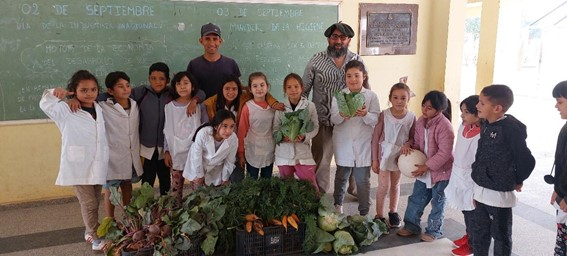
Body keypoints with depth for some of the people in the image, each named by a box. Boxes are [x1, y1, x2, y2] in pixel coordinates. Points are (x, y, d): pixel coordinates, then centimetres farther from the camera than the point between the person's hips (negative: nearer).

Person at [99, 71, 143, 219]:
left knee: (127, 187, 19)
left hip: (132, 157, 5)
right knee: (110, 191, 9)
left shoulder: (134, 105, 2)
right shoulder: (103, 107, -13)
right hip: (113, 157, -5)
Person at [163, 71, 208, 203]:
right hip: (177, 153, 2)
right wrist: (167, 151, 2)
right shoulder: (169, 107, 1)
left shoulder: (200, 105, -2)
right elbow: (167, 131, 6)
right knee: (176, 187, 10)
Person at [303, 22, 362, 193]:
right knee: (321, 160, 11)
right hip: (323, 121, -1)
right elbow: (304, 90, 1)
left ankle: (355, 189, 37)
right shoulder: (316, 60, -4)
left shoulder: (357, 61, 1)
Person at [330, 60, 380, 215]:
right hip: (344, 145, 1)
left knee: (363, 180, 5)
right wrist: (342, 115, -29)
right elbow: (333, 119, -7)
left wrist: (366, 114, -29)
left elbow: (376, 120, -8)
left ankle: (364, 212, 18)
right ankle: (338, 204, 39)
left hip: (363, 146, -1)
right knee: (341, 176, 18)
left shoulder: (371, 96, -3)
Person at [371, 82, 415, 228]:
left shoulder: (411, 117, -8)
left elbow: (412, 137, 3)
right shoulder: (384, 115, -14)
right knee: (384, 186, -1)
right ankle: (379, 216, 14)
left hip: (400, 155, 3)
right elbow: (376, 137, -9)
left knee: (395, 184, 18)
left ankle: (393, 212, 35)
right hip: (384, 154, -3)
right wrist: (374, 159, -9)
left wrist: (407, 144, -21)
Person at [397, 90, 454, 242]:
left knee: (437, 202, 9)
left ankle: (434, 231, 24)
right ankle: (411, 225, 28)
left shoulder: (444, 126, -24)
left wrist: (427, 166, -24)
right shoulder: (421, 121, -1)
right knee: (416, 198, 14)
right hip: (424, 168, 7)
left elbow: (445, 153, -25)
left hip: (441, 170, -7)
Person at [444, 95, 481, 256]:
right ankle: (468, 236, 45)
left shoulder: (480, 137, -26)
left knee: (471, 214, 11)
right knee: (465, 211, 24)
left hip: (470, 183, -7)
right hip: (459, 179, 7)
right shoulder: (463, 128, -1)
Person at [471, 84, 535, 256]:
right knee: (479, 233, 18)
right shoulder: (485, 125, 4)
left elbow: (527, 160, -18)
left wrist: (517, 181, -1)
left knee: (500, 236, 10)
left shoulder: (510, 129, -20)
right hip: (481, 191, 7)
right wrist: (477, 188, 12)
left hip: (499, 194, -7)